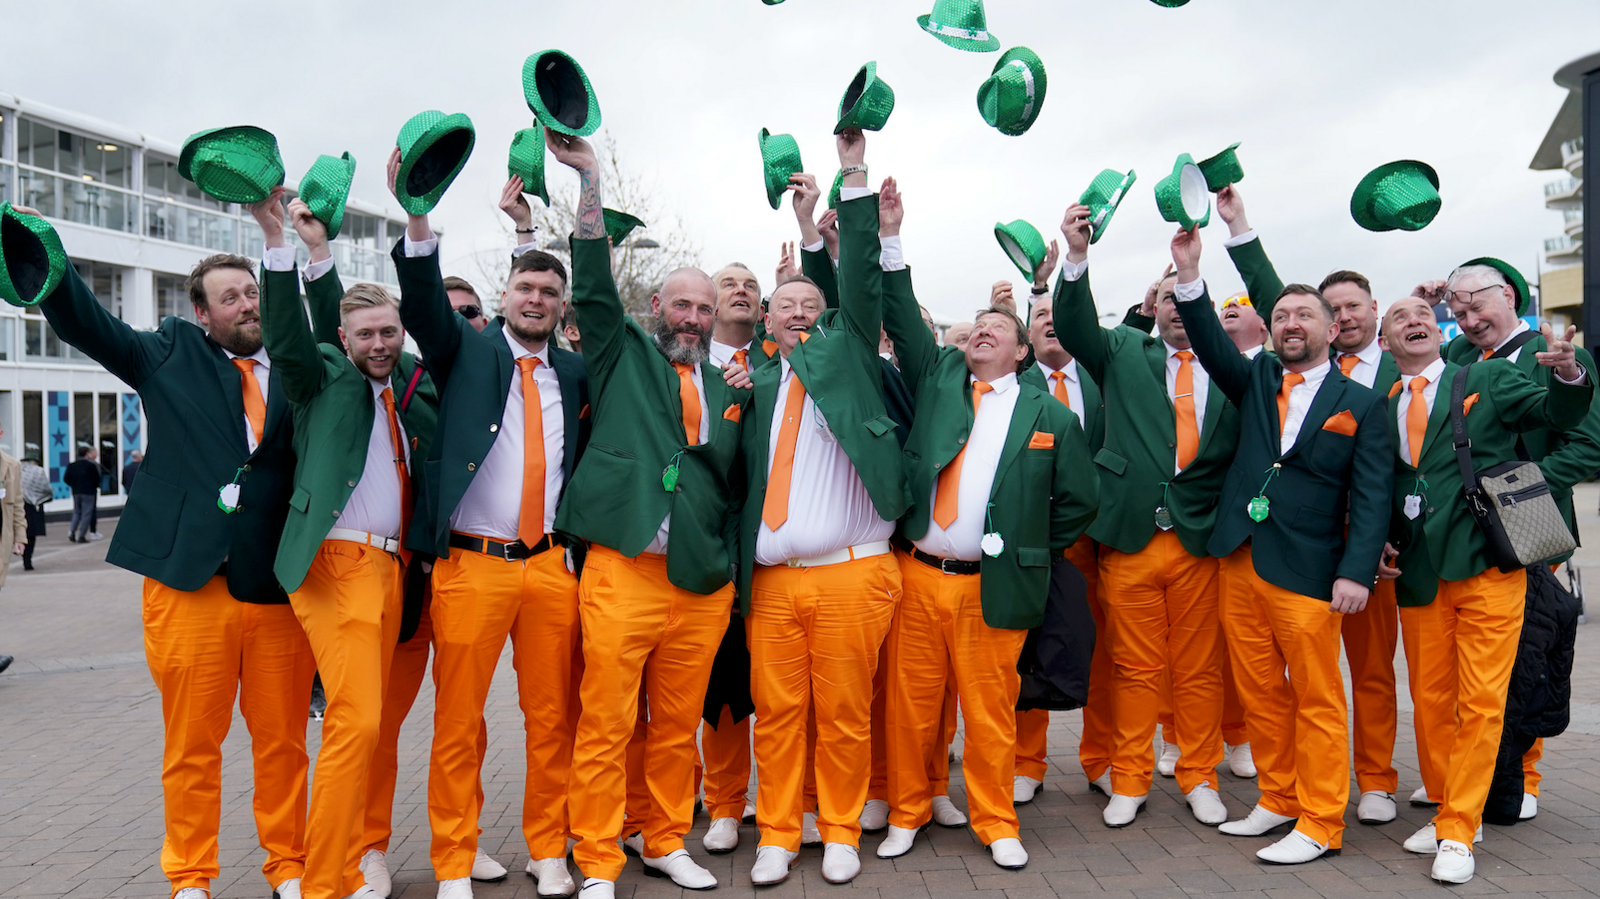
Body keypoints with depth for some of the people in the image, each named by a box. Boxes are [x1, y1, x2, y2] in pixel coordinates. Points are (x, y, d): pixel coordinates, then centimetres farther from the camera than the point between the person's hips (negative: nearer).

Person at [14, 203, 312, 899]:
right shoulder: (172, 354, 10)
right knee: (191, 744, 7)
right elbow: (81, 320, 4)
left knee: (282, 741, 9)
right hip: (188, 580, -1)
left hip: (278, 584, 1)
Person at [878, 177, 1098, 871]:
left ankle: (995, 823, 23)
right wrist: (889, 241, -5)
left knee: (990, 711, 6)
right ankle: (907, 812, 25)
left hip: (992, 587, -1)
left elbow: (1079, 500, 8)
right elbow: (904, 322, 2)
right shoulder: (938, 379, 11)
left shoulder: (1049, 415, 6)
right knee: (909, 705, 8)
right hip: (916, 576, 2)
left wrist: (1032, 553, 6)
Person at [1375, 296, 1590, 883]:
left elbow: (1559, 414, -4)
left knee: (1480, 703, -2)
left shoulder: (1488, 380, 6)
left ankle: (1456, 834, 7)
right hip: (1417, 573, 3)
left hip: (1485, 567, -3)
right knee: (1430, 702, 10)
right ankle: (1453, 813, 26)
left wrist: (1568, 374, -25)